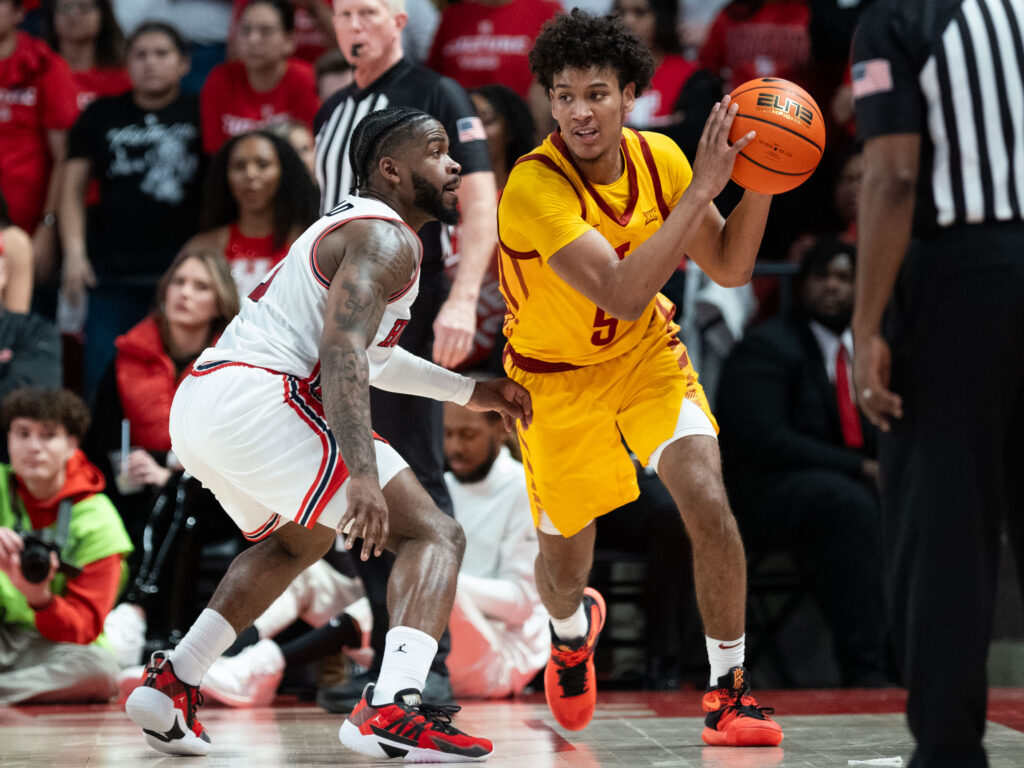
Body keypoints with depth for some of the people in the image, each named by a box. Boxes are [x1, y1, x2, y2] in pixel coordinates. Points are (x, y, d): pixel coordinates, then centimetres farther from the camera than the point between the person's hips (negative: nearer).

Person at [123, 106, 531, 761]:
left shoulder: (348, 225, 27)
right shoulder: (387, 238, -5)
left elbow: (370, 354, 41)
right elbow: (341, 351, -21)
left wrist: (470, 392, 41)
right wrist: (361, 472, -30)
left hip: (197, 410, 10)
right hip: (256, 397, -10)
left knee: (300, 539, 36)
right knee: (433, 535, -7)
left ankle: (173, 683, 26)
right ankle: (392, 708, -28)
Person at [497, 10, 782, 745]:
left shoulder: (659, 158, -13)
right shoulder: (533, 188, -32)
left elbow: (729, 268, -3)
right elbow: (621, 294, -41)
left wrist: (760, 182, -20)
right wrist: (701, 188, -42)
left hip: (646, 354, 3)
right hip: (557, 375, -3)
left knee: (710, 505, -19)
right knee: (565, 563, 10)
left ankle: (728, 694, -4)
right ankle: (574, 629, 50)